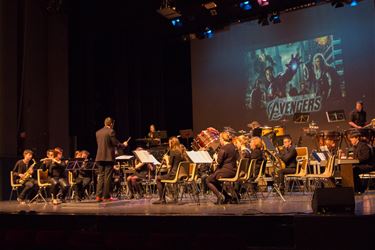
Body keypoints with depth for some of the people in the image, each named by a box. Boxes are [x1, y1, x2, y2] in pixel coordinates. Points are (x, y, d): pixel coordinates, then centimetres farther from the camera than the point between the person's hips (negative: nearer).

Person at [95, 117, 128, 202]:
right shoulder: (111, 131, -10)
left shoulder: (98, 132, 11)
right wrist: (124, 145, 8)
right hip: (108, 157, -6)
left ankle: (98, 196, 6)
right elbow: (116, 143, -11)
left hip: (100, 157, 6)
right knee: (107, 177, -1)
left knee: (101, 176, 10)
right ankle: (106, 196, 1)